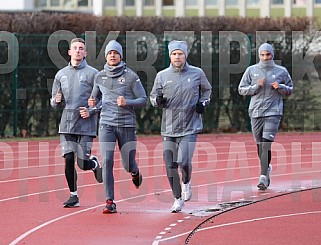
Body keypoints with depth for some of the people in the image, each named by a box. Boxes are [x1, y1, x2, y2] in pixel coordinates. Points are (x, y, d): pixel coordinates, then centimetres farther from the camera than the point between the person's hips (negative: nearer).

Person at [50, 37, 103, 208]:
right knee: (68, 160, -4)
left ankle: (95, 164, 29)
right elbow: (54, 103, 17)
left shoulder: (92, 73, 1)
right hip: (67, 124, 3)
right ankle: (74, 196, 7)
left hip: (86, 125, -3)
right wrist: (57, 101, -6)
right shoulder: (61, 74, 13)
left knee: (83, 163, -6)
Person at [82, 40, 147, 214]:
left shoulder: (130, 76, -2)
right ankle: (110, 202, -8)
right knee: (107, 162, -11)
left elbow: (143, 100, -1)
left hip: (127, 124, -2)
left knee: (128, 165, 4)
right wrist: (92, 109, 4)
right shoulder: (100, 76, 8)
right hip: (106, 124, 2)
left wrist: (126, 103, -17)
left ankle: (135, 172, 44)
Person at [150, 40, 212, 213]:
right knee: (170, 166, 0)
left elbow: (207, 90, 19)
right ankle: (178, 199, 17)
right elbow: (153, 96, 11)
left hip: (190, 127, -2)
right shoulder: (162, 76, 3)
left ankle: (186, 182, 18)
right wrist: (158, 100, -13)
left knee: (184, 162, -16)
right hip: (168, 128, 2)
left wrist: (203, 103, 0)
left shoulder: (197, 74, 1)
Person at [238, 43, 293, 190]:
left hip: (273, 112, -3)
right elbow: (241, 89, 6)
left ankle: (263, 176, -18)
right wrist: (256, 86, -10)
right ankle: (267, 168, 34)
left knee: (266, 143, -15)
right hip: (255, 112, 3)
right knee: (259, 144, 10)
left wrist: (280, 87, -8)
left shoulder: (281, 71, 6)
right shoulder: (251, 70, 7)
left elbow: (290, 90, 13)